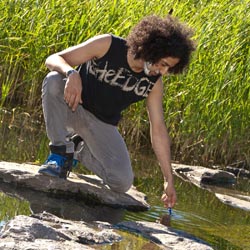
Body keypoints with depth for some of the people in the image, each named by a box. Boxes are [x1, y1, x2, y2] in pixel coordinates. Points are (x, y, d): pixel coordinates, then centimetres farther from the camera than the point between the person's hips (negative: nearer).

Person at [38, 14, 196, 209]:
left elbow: (158, 130, -4)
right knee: (54, 80, -36)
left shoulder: (154, 83, -9)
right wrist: (71, 73, -45)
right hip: (71, 108, -3)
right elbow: (53, 60, -20)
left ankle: (80, 150, 11)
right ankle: (60, 153, -24)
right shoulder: (108, 46, -20)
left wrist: (169, 180, -6)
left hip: (103, 126, 3)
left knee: (123, 183, -18)